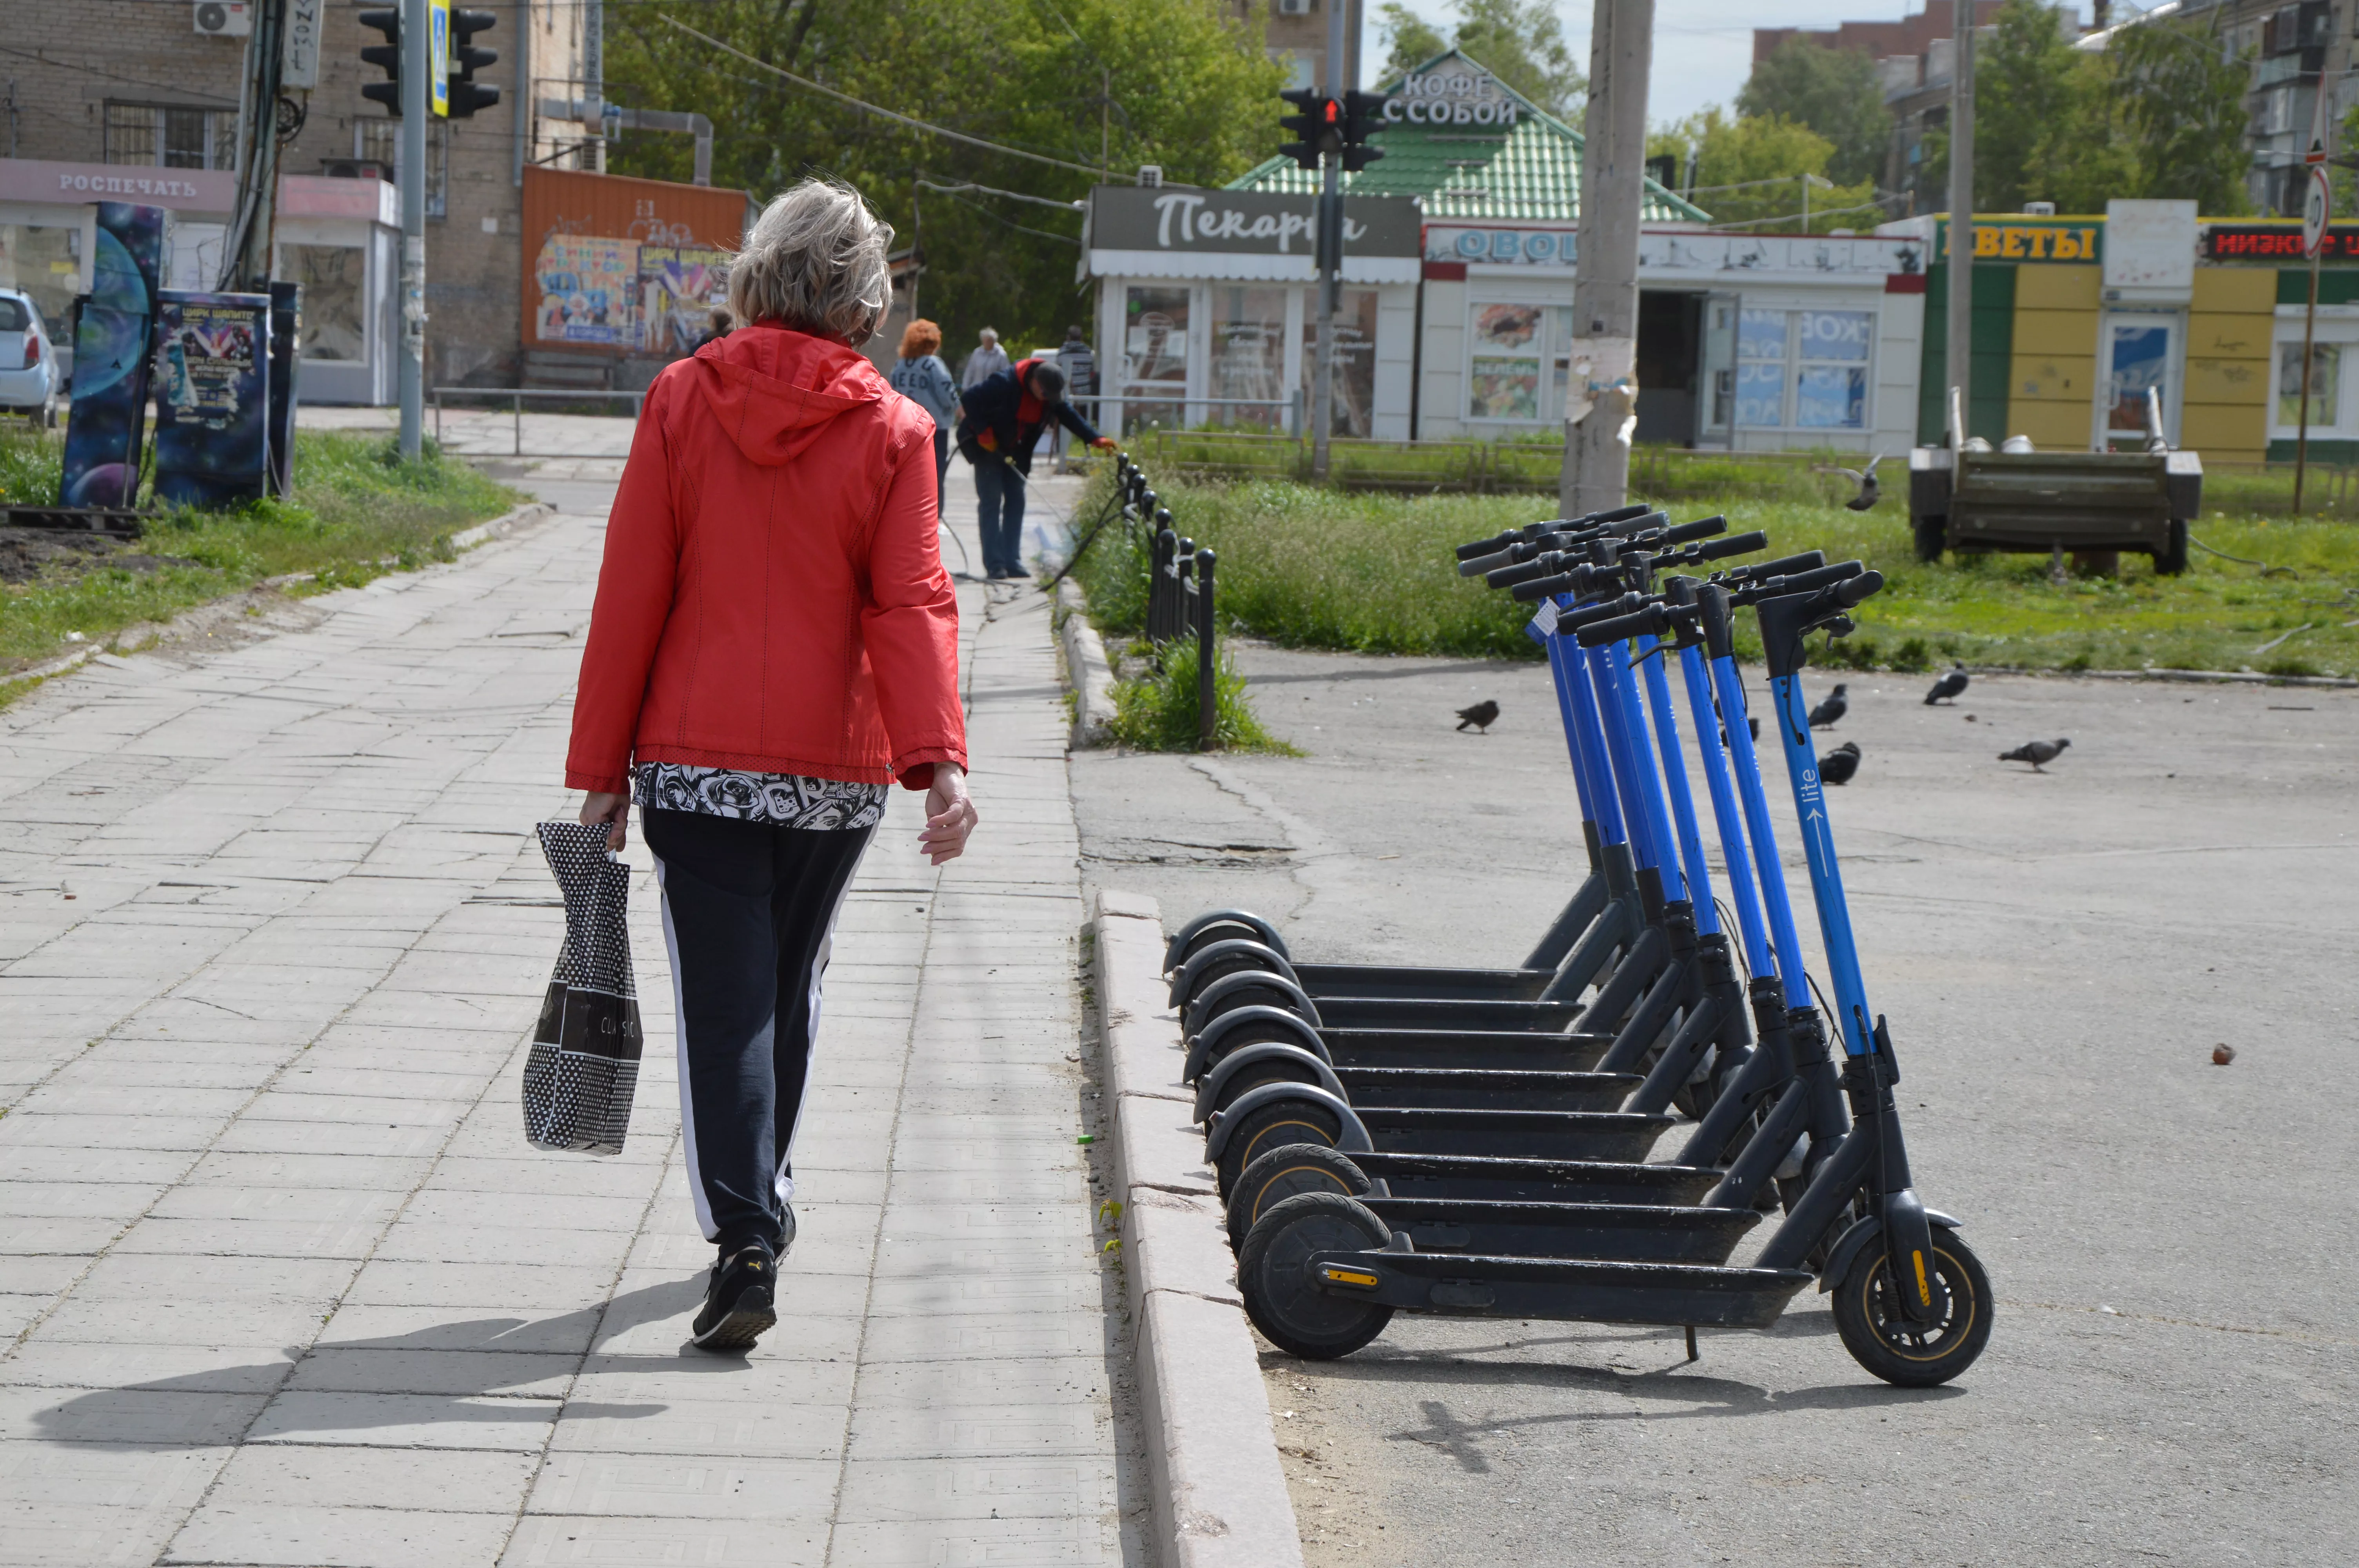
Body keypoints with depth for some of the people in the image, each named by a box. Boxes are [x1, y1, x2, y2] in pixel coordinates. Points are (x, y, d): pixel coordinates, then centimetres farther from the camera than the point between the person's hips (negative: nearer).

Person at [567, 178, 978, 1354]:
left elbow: (631, 594, -3)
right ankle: (761, 1203, 34)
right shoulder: (891, 430, -3)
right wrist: (941, 760, -18)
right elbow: (912, 604, -12)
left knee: (722, 1000, -2)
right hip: (835, 769, 1)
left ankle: (745, 1239, -16)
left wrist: (601, 767, 1)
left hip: (697, 759, -1)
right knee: (786, 991, 19)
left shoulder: (681, 401, -3)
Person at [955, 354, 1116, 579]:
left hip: (1015, 452, 6)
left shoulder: (1052, 393, -9)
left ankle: (1012, 561, 7)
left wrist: (1095, 439, -14)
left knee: (1016, 501, 3)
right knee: (992, 501, -9)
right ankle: (995, 564, -10)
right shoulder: (1005, 384, -28)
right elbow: (970, 399, -24)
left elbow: (1068, 415, -1)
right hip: (987, 447, -6)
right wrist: (983, 432, -24)